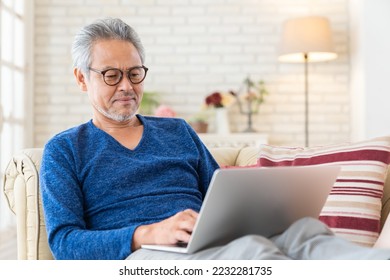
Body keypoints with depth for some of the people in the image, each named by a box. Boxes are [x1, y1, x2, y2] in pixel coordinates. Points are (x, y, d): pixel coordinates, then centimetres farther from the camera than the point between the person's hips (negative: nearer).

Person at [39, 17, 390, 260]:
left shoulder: (178, 131, 25)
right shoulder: (63, 151, 13)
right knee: (251, 250, -37)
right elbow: (63, 242, 0)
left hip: (215, 250, 4)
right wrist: (148, 234, -18)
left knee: (304, 229, -29)